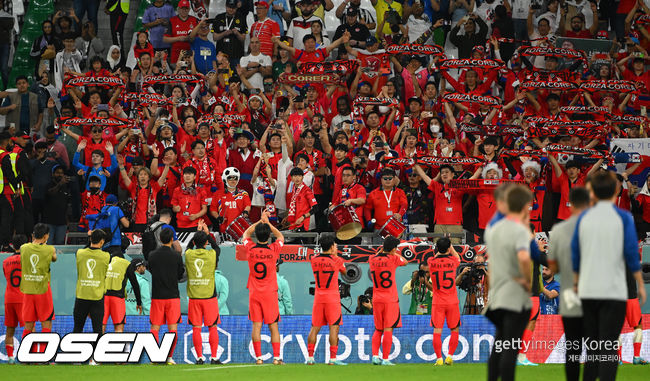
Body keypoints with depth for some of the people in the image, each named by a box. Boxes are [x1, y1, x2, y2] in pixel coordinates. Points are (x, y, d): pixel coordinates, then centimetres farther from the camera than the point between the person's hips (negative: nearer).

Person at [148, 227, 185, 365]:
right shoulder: (176, 256, -7)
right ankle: (170, 357, -2)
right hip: (173, 295, -1)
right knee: (172, 327, 3)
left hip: (157, 296, 1)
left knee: (155, 327, 7)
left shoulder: (152, 255, -2)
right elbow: (180, 275, 2)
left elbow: (151, 270, 10)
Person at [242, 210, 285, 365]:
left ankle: (258, 357, -3)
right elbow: (280, 236, 16)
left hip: (254, 293, 1)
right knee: (273, 326, 3)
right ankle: (276, 357, 0)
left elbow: (246, 234, 17)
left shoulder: (251, 249, -4)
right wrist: (268, 223, 13)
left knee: (256, 325, 1)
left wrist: (260, 221, 15)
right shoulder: (273, 250, -7)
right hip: (270, 293, -1)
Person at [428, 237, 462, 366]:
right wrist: (451, 248, 34)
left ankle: (439, 358, -6)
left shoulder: (431, 262, -3)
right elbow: (458, 257, 23)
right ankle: (450, 356, 7)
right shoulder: (452, 261, -4)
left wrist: (439, 251, 35)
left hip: (437, 302, 0)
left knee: (437, 331, 0)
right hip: (452, 302, 0)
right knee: (454, 330, 12)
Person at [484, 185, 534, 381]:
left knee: (498, 347, 16)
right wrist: (528, 280, -18)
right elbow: (523, 257, -33)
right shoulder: (520, 230, -15)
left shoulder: (493, 229, 10)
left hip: (496, 295, 7)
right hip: (516, 296, -7)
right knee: (510, 349, -5)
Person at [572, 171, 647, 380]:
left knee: (592, 346, 13)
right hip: (613, 290, -3)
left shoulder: (584, 218, 6)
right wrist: (640, 285, 2)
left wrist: (576, 282, 22)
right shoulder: (623, 217, -4)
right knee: (609, 347, -6)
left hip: (588, 290, 3)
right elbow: (631, 253, -7)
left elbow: (575, 253, 9)